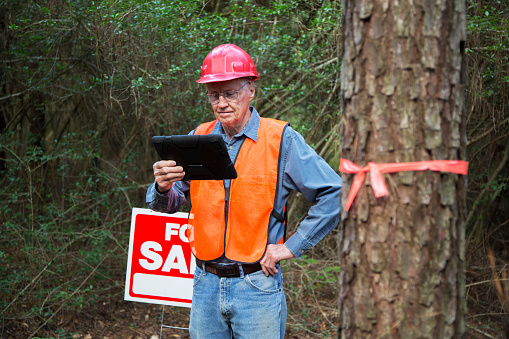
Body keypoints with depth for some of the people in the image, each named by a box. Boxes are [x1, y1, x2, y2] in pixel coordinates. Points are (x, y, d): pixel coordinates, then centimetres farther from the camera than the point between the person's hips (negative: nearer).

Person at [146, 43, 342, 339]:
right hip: (206, 284, 3)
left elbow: (335, 195, -8)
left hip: (257, 285, -3)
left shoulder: (281, 140, -5)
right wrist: (163, 187, -16)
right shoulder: (198, 139, 7)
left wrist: (292, 247, -10)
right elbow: (166, 205, 7)